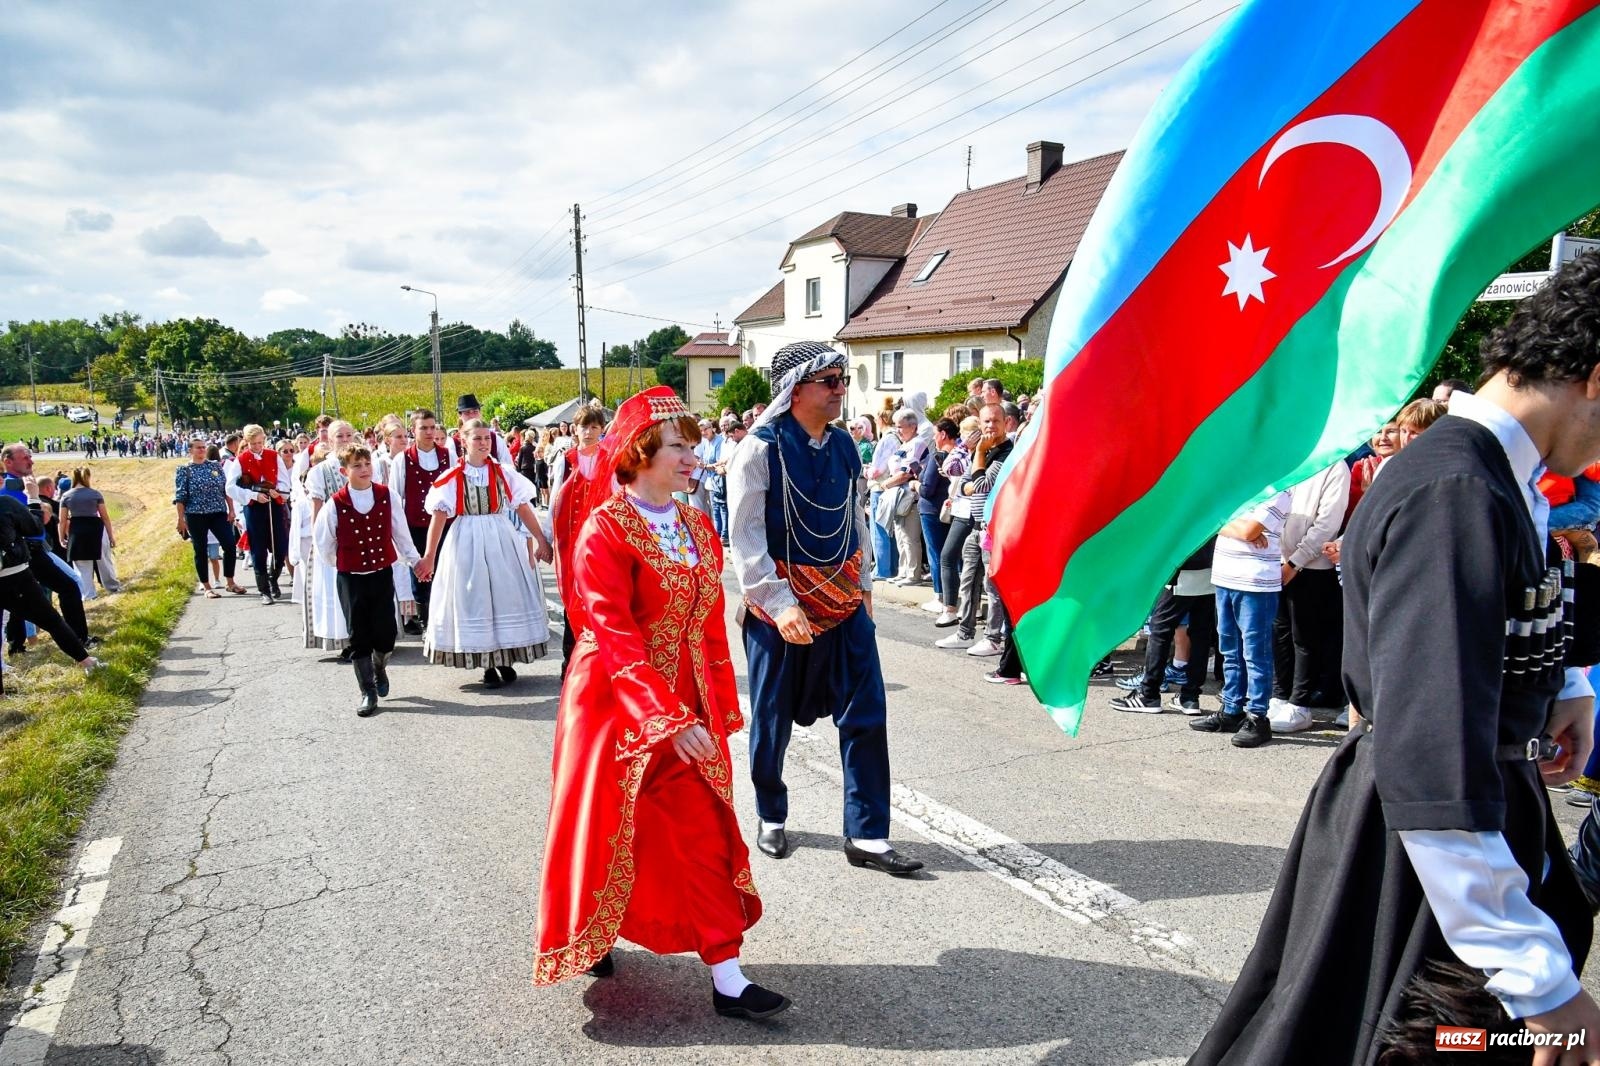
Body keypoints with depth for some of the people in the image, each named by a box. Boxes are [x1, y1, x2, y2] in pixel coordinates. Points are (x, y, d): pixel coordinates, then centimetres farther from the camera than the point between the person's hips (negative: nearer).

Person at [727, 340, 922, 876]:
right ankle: (771, 817, 33)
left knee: (865, 714, 2)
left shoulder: (844, 446, 5)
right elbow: (746, 536, -16)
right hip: (779, 604, -5)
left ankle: (866, 835, 12)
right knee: (772, 718, 10)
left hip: (843, 600, 5)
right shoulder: (761, 449, -13)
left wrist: (863, 584, 16)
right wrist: (780, 602, -23)